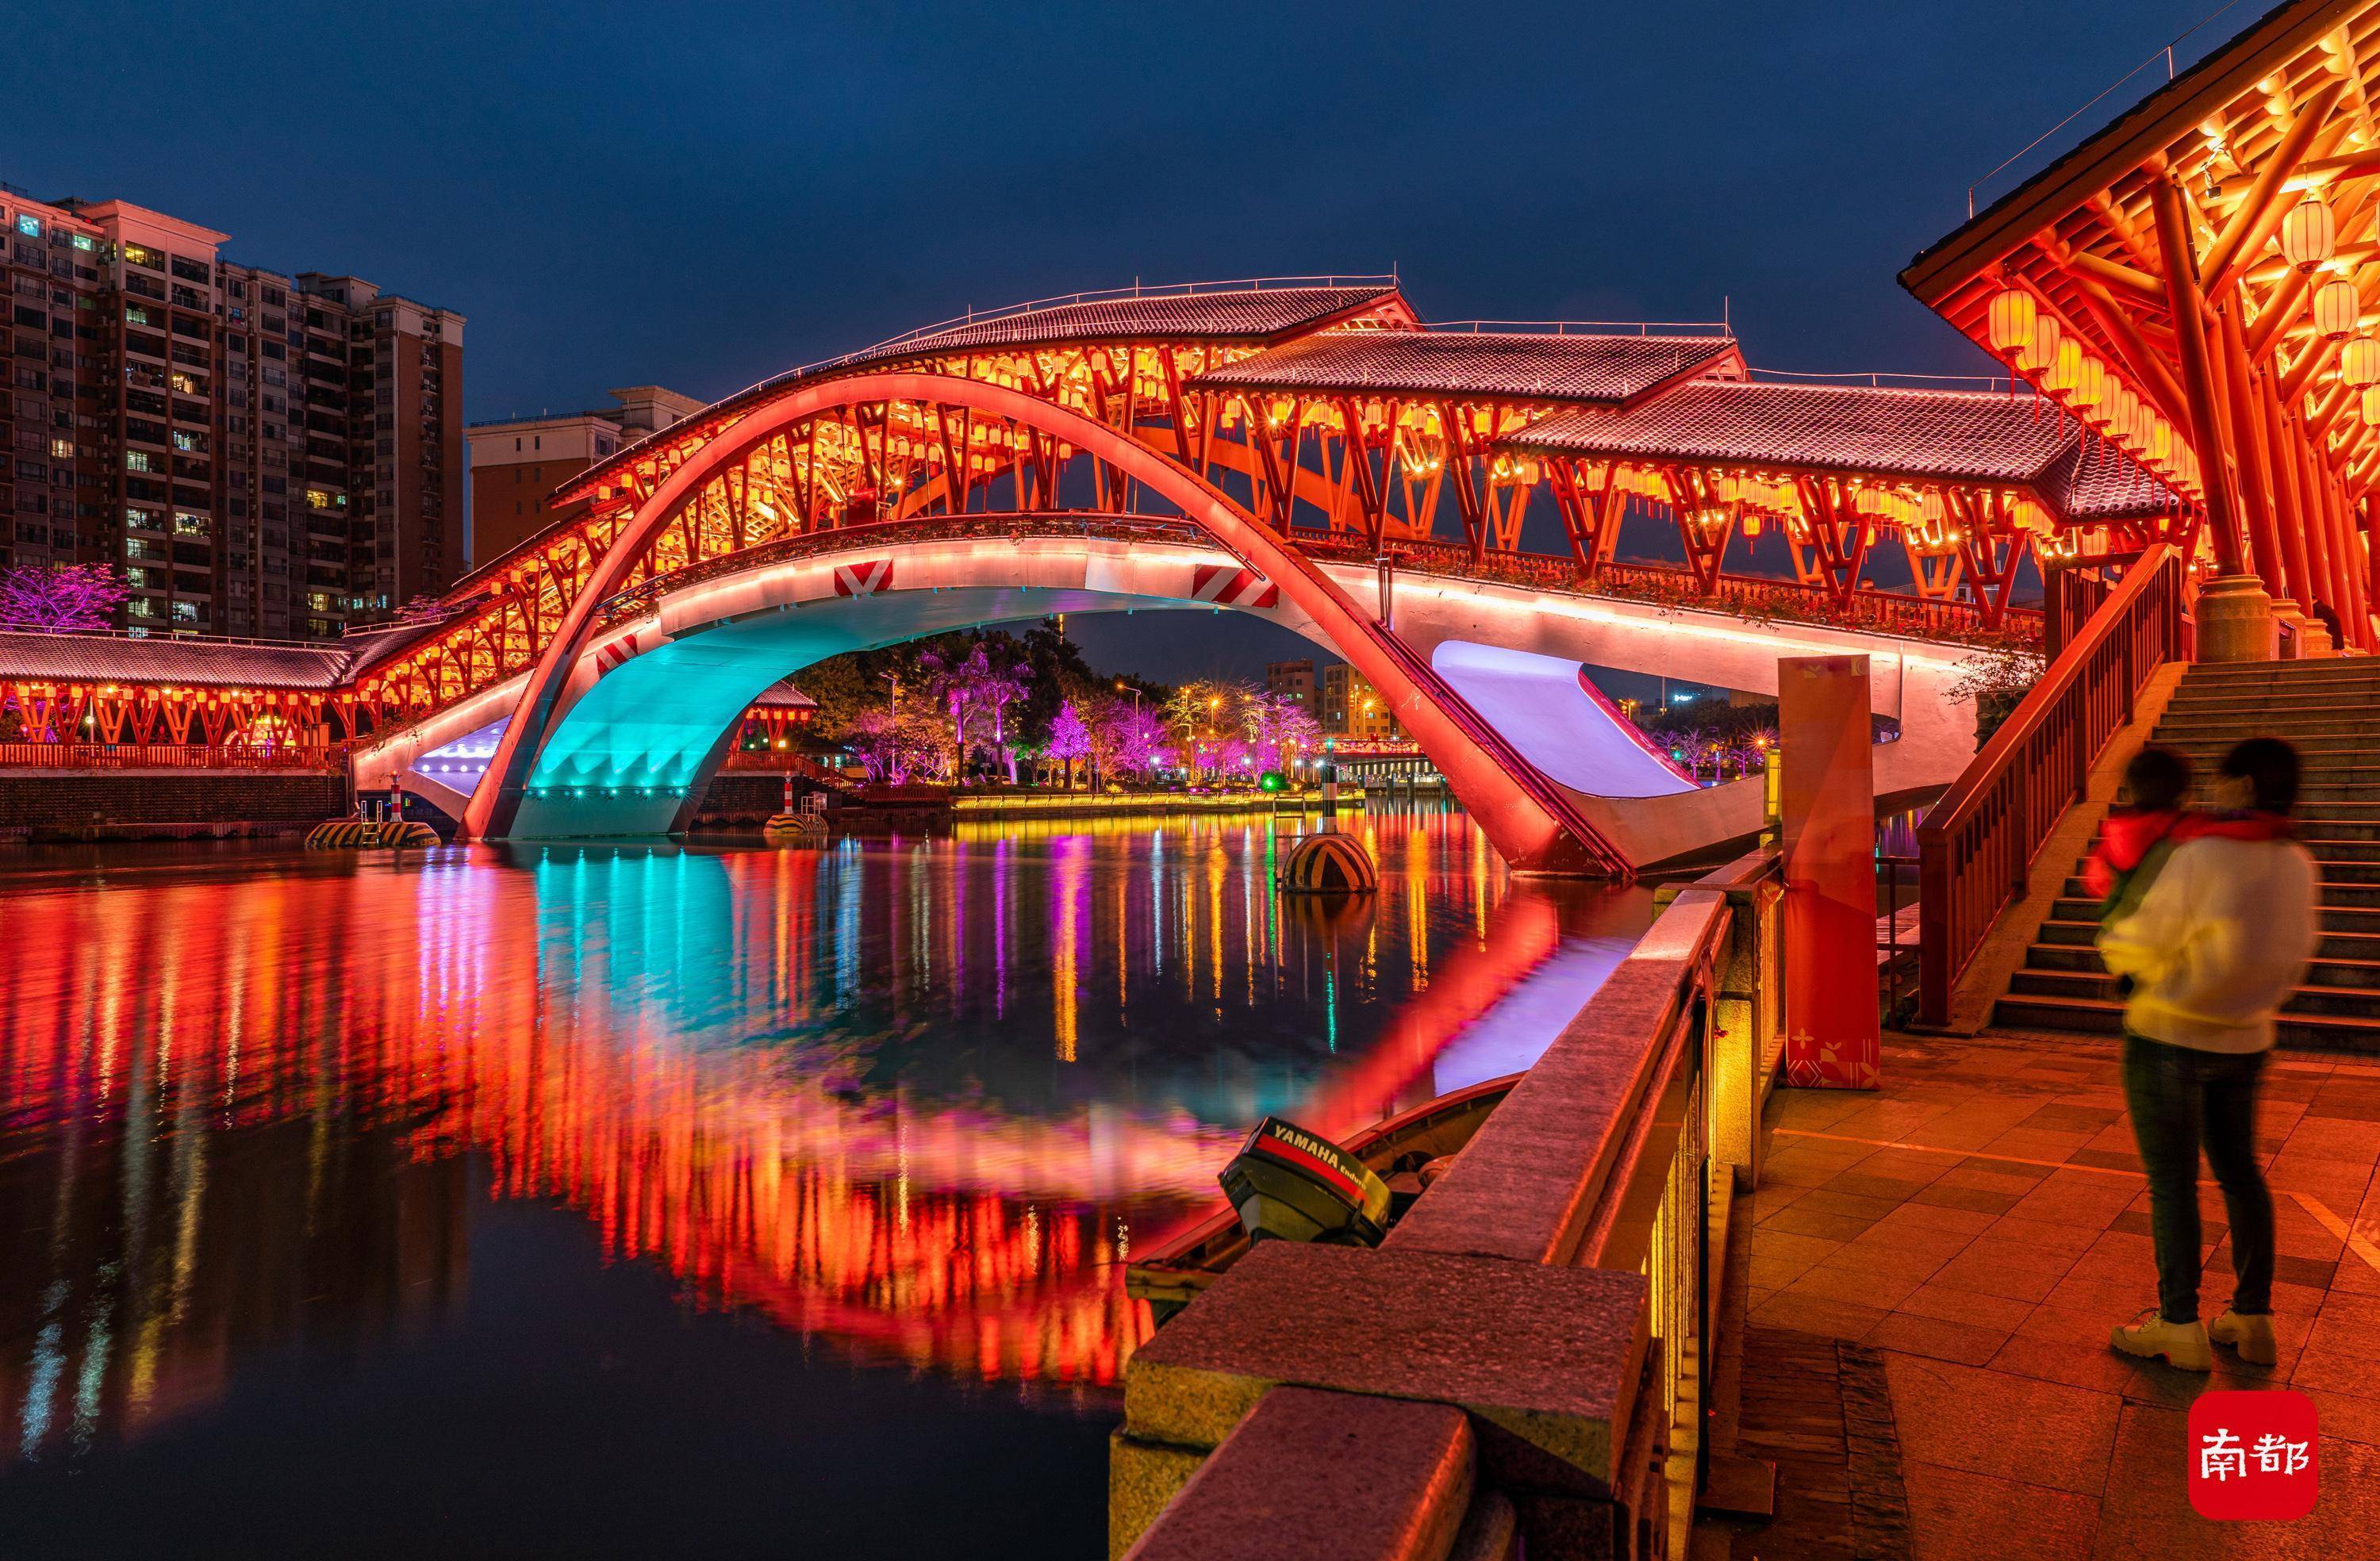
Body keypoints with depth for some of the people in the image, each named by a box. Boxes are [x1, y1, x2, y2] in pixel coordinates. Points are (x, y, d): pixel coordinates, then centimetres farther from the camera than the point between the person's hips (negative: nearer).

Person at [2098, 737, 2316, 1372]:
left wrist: (2111, 936, 11)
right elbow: (2291, 957, 10)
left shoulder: (2200, 857, -19)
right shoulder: (2297, 866, 0)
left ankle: (2179, 1326, 9)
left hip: (2170, 1038, -6)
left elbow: (2138, 942, -10)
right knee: (2239, 1171, 17)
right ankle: (2253, 1318, 24)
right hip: (2244, 1040, 7)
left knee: (2172, 1181, 2)